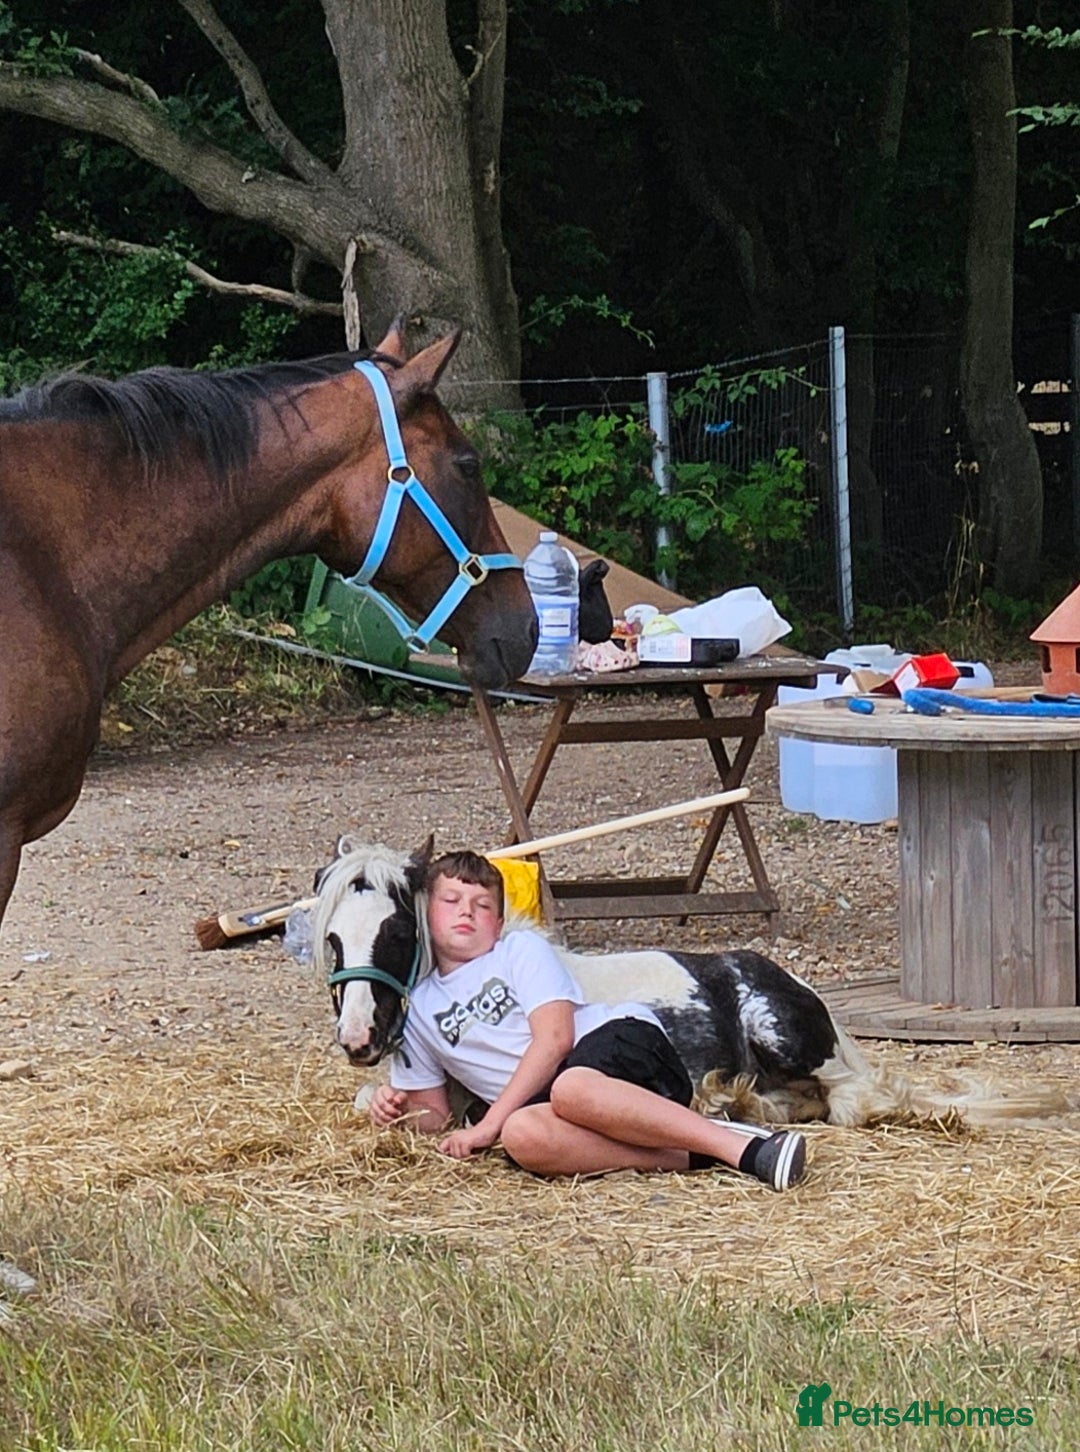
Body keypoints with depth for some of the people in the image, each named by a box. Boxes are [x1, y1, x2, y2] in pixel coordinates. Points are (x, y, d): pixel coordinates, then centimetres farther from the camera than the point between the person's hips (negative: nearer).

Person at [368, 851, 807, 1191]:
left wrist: (489, 1124, -12)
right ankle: (691, 1158, -38)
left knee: (571, 1091, -42)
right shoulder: (418, 1010, 23)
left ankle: (740, 1147, -42)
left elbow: (554, 1039, -4)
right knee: (523, 1136, -37)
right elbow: (435, 1114, 27)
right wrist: (402, 1112, 1)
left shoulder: (522, 949, 10)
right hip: (537, 1097, 3)